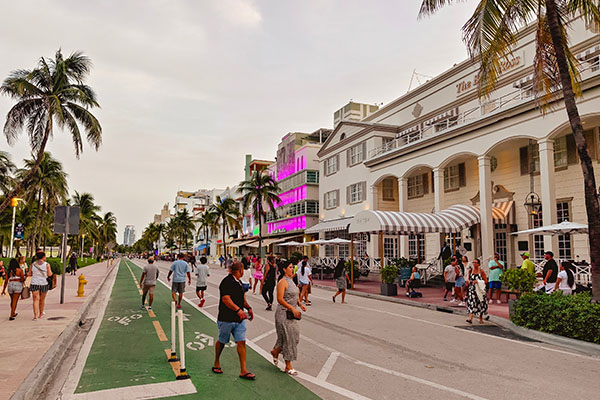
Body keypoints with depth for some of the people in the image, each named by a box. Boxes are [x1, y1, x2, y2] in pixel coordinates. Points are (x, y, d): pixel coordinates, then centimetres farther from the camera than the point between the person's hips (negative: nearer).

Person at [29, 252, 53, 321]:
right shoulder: (46, 264, -6)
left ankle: (35, 315, -9)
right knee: (42, 299, 14)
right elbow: (50, 274, -3)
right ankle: (41, 314, 29)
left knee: (36, 299, 0)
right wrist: (49, 268, 13)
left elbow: (30, 274, 6)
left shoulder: (33, 264, 1)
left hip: (34, 284, 1)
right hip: (44, 284, -1)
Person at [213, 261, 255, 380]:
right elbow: (225, 299, -23)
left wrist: (248, 308, 9)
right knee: (222, 342, 10)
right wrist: (238, 310, -31)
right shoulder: (227, 282, -15)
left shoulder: (238, 283, 13)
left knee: (241, 342, 1)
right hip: (226, 318, -7)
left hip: (239, 319, 7)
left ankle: (243, 371, 4)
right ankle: (216, 364, 33)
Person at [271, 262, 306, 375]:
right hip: (284, 313, -9)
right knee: (288, 338, -2)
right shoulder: (282, 282, -16)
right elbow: (280, 299, -22)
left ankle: (275, 352, 35)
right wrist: (292, 308, -27)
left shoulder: (291, 281, 12)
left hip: (291, 314, 9)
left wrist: (300, 304, 4)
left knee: (294, 335, 13)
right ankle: (288, 367, 9)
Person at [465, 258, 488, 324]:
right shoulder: (470, 271, 6)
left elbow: (486, 281, -3)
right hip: (472, 289, 2)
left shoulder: (481, 271, -4)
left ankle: (481, 318, 26)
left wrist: (478, 281, -16)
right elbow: (468, 278, 17)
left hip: (479, 289, -2)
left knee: (480, 304, 8)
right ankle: (470, 318, -14)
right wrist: (468, 281, -6)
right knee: (471, 302, -9)